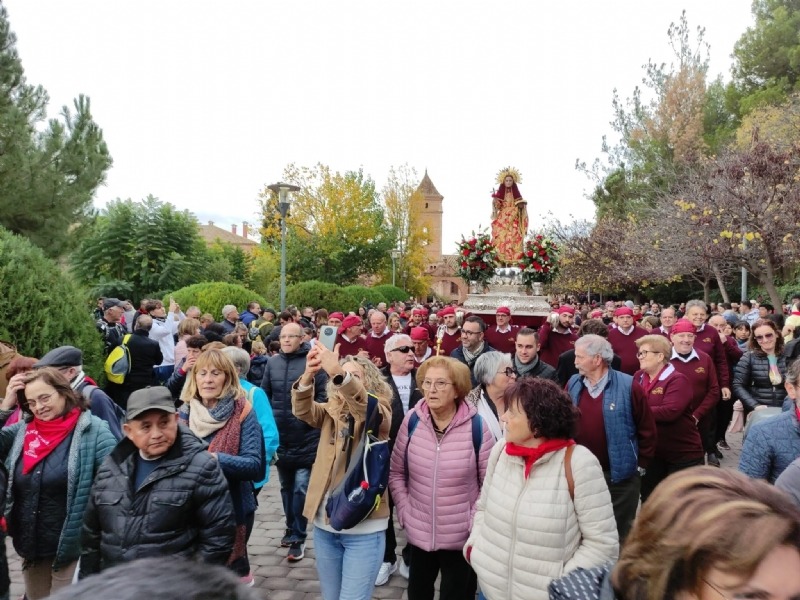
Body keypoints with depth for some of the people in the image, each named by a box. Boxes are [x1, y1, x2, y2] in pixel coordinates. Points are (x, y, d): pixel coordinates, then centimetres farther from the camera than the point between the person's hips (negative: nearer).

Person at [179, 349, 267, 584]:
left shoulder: (242, 412, -12)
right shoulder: (185, 412, 1)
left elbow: (255, 464, -18)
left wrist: (216, 459, -31)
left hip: (232, 509, -4)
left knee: (229, 569, 11)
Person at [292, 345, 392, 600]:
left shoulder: (380, 413, -5)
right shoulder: (330, 412, 7)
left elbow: (367, 407, -28)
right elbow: (303, 410, -12)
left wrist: (337, 372, -44)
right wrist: (308, 375, -32)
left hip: (363, 525, -5)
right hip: (325, 522, 5)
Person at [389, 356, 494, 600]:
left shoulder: (476, 426, -15)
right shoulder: (412, 420, -8)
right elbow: (396, 472, 2)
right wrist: (404, 512, -5)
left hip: (461, 536, -2)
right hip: (418, 532, 3)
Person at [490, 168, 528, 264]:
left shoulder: (516, 193, 8)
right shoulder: (500, 193, 6)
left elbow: (520, 205, 9)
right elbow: (497, 206, 3)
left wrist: (521, 205, -12)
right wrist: (495, 202, -16)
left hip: (513, 219, 0)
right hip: (502, 219, 0)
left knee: (513, 239, -8)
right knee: (502, 238, -10)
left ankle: (514, 260, -7)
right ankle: (502, 259, -9)